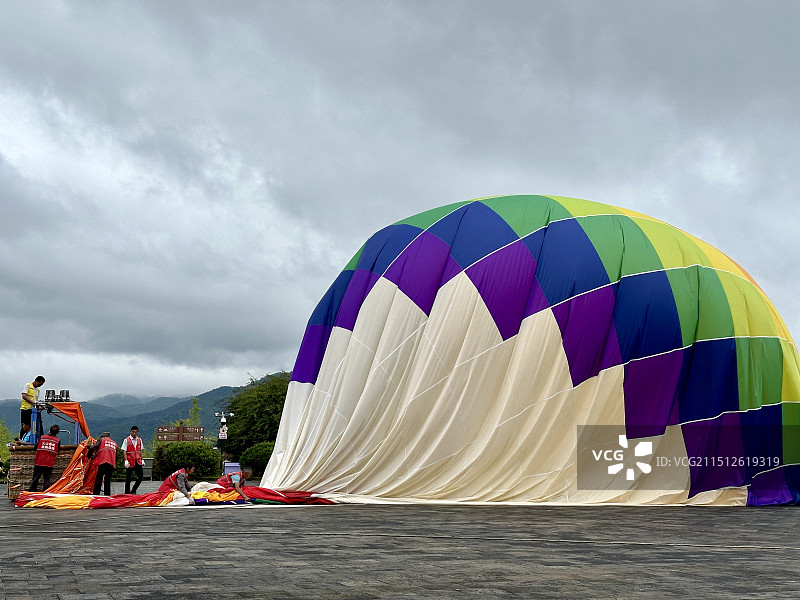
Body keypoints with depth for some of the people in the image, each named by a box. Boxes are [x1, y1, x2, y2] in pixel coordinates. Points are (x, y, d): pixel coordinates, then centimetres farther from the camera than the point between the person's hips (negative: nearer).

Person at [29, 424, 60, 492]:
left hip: (39, 462, 1)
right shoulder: (58, 440, -1)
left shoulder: (42, 437, 1)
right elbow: (58, 451, 9)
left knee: (35, 478, 8)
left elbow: (35, 447, 7)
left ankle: (30, 492, 8)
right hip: (49, 463, -1)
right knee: (47, 479, 4)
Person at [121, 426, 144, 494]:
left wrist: (142, 459, 10)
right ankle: (127, 493, 12)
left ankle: (133, 491, 15)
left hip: (138, 462, 4)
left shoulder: (139, 439, 10)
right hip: (130, 462, -4)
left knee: (140, 477, -1)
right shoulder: (126, 440, -3)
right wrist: (126, 460, -15)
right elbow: (124, 451, -5)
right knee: (128, 478, 2)